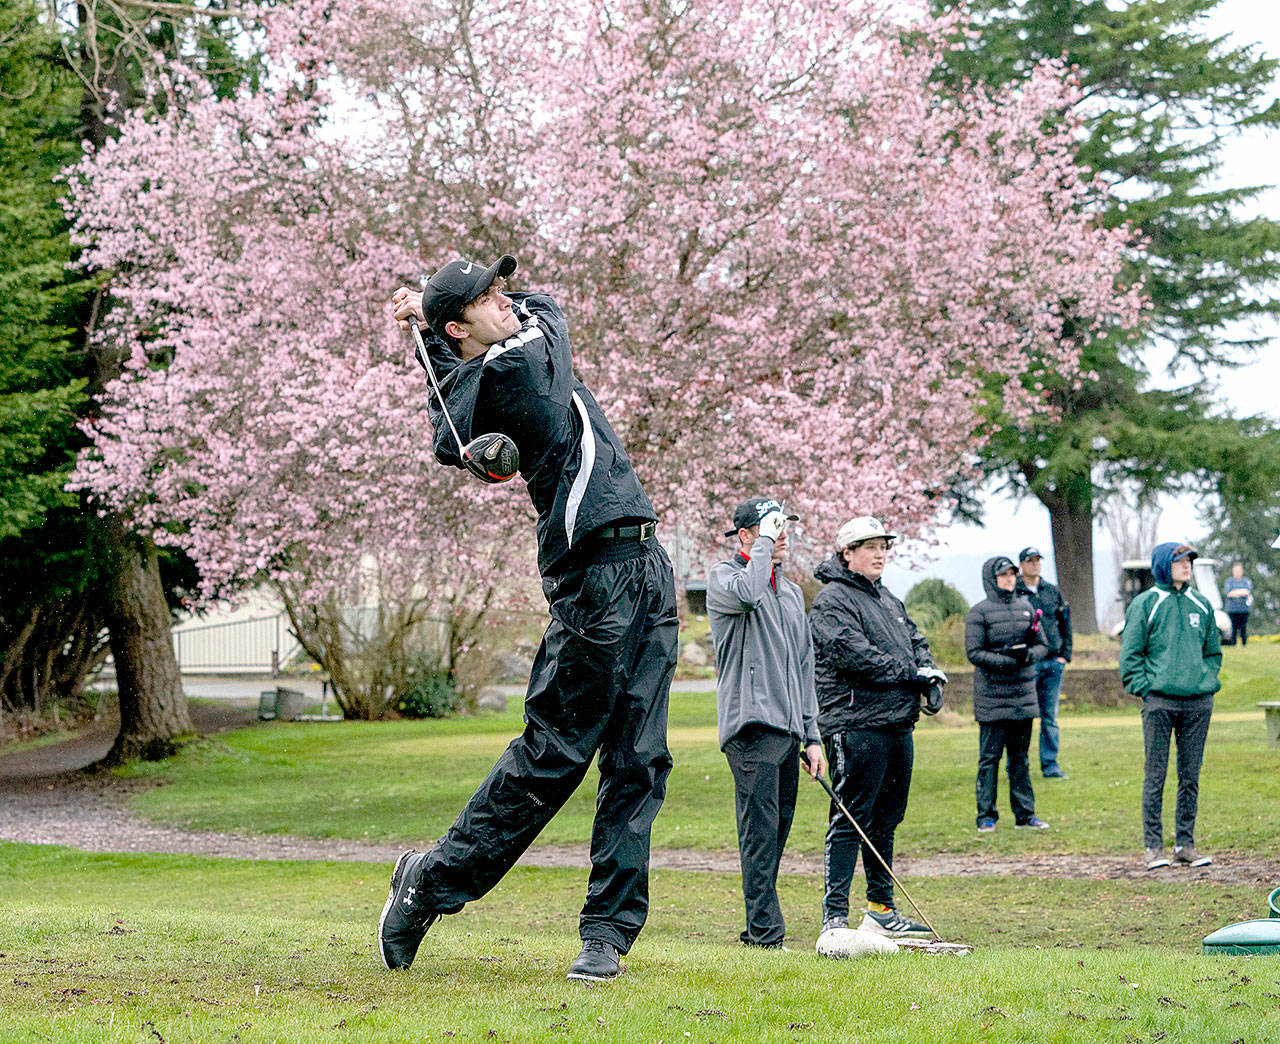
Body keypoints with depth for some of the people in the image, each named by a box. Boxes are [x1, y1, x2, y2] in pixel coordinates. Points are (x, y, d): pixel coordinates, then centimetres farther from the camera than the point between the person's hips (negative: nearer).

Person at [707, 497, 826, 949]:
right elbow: (746, 593, -27)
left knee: (777, 831, 8)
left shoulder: (791, 592, 22)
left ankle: (759, 927, 13)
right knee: (760, 831, -12)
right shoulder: (723, 575, 0)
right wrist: (764, 543, -14)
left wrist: (812, 737, 18)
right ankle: (765, 930, -14)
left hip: (788, 729, 8)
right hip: (751, 727, -7)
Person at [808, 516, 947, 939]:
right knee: (851, 821, -11)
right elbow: (856, 655, -18)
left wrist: (932, 678, 2)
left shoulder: (887, 599, 22)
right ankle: (834, 917, -12)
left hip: (897, 725, 9)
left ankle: (881, 910, 26)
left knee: (885, 819, 16)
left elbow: (916, 642, 22)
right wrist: (911, 673, -13)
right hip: (856, 725, -9)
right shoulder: (832, 601, -8)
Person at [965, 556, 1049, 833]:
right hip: (992, 697, -5)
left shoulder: (1025, 607, 12)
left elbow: (1042, 645, 13)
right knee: (990, 756, -2)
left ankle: (1024, 813, 16)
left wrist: (1029, 654, -10)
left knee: (1020, 757, 11)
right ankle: (986, 816, 3)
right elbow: (974, 652, -10)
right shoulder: (980, 612, -5)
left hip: (1023, 694, 5)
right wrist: (1008, 660, -19)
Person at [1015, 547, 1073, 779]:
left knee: (1050, 716, 7)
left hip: (1053, 662, 4)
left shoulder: (1053, 592, 12)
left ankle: (1050, 765, 13)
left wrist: (1065, 655, 7)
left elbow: (1065, 624, 15)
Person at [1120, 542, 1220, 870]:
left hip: (1198, 703, 4)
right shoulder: (1145, 604, 0)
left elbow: (1213, 651, 23)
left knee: (1191, 776, 6)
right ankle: (1153, 846, 2)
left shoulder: (1201, 604, 14)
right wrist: (1145, 688, -8)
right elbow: (1130, 655, 0)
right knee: (1155, 776, -3)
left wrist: (1208, 680, 9)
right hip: (1159, 702, -4)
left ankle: (1185, 844, 13)